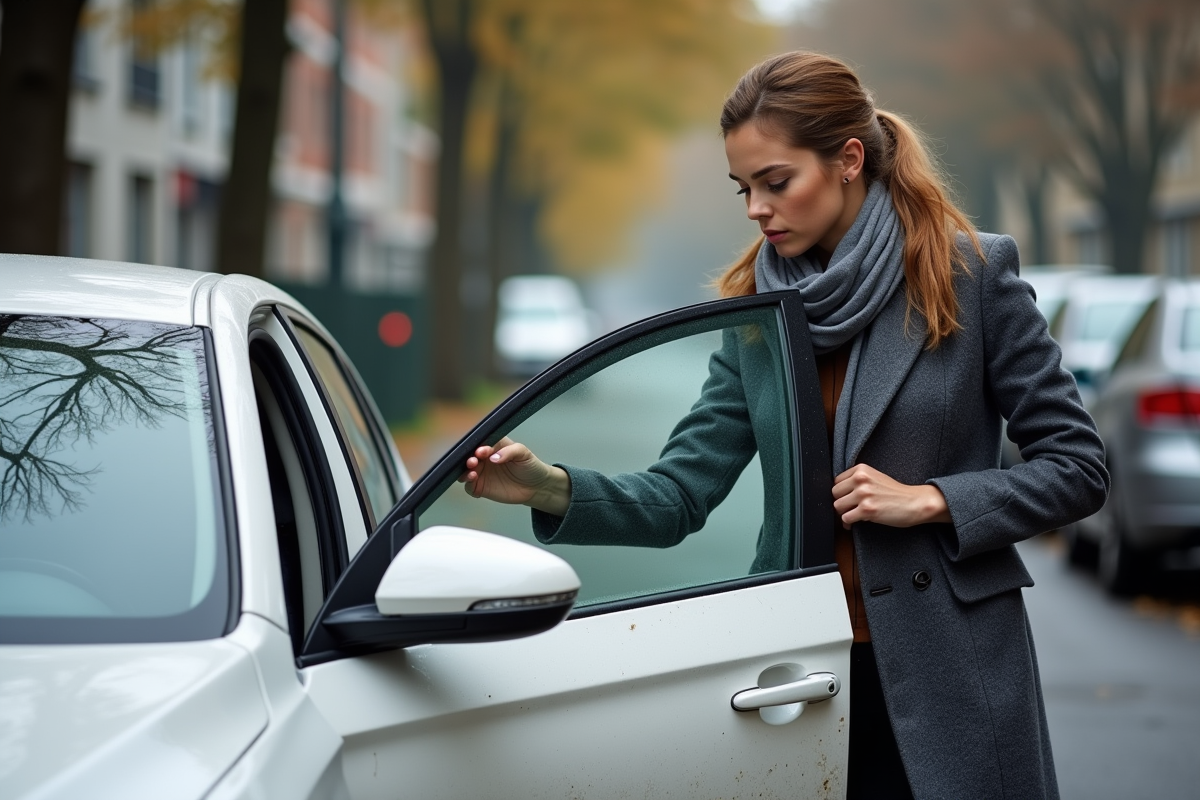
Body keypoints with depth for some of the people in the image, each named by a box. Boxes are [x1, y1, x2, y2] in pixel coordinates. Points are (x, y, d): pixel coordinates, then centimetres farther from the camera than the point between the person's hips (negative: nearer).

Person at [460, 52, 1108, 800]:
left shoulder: (971, 274, -6)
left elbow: (1078, 469, -3)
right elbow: (680, 493, -1)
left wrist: (930, 500, -14)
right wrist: (553, 490, -17)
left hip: (950, 662, -3)